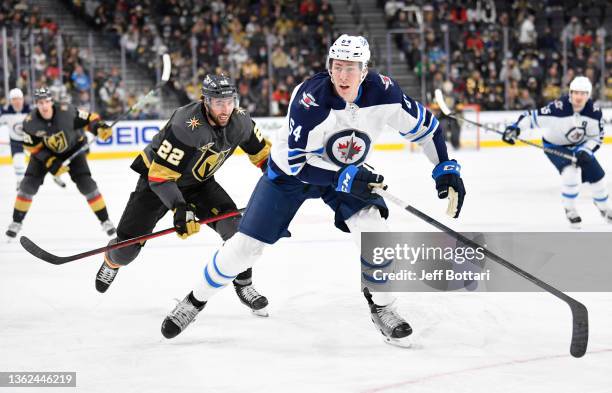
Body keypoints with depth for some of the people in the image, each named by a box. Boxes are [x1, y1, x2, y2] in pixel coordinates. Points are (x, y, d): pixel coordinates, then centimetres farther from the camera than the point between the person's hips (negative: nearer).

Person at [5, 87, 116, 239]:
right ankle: (17, 221, 9)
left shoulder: (66, 111, -31)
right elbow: (33, 147, -16)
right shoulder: (30, 122, -26)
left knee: (86, 183, -11)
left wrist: (100, 127, -41)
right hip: (44, 152, 1)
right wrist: (51, 163, -25)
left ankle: (105, 220, 1)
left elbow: (89, 119, -20)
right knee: (28, 184, -8)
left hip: (72, 148, -1)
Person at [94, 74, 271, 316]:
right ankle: (112, 260, 35)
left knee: (233, 224, -21)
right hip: (156, 178, -4)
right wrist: (180, 209, -47)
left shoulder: (239, 120, -18)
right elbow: (160, 175, -36)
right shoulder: (186, 126, -37)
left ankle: (244, 285, -3)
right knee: (128, 248, -4)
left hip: (199, 181, 4)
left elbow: (262, 152, 2)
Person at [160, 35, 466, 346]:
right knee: (245, 246, -3)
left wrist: (446, 168, -14)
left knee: (373, 230, -21)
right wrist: (343, 178, -37)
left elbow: (424, 124, -9)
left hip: (348, 171, 3)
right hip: (291, 170, -2)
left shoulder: (382, 92, -25)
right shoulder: (310, 98, -35)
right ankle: (195, 300, 21)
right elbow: (294, 161, -30)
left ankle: (381, 308, 3)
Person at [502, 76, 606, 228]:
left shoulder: (594, 111, -19)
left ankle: (603, 207, 35)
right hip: (555, 145, -5)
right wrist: (515, 128, -45)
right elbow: (533, 116, -32)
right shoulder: (559, 107, -34)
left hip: (579, 145, 5)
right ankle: (569, 209, -5)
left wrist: (585, 151, -22)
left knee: (596, 174, 6)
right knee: (571, 171, -28)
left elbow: (597, 137, -8)